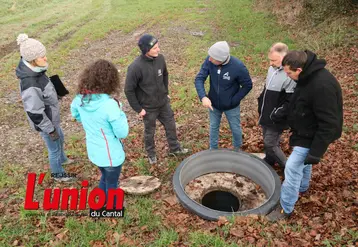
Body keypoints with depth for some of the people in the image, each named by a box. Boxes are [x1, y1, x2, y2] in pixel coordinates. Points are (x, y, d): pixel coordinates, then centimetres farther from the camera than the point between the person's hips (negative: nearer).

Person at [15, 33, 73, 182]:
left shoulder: (33, 71, -10)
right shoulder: (30, 86, -37)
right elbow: (35, 113, -29)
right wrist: (50, 130, -17)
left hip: (50, 117, 8)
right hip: (45, 122, -8)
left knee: (60, 139, 31)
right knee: (54, 149, 15)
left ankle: (62, 159, 59)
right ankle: (57, 173, 42)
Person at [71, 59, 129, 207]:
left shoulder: (80, 98, -11)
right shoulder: (109, 104, -32)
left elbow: (76, 115, 11)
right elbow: (122, 133, -24)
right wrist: (119, 112, -14)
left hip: (93, 151, 6)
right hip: (110, 154, -6)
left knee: (105, 177, 32)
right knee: (112, 183, 21)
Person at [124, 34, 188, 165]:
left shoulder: (160, 58, -11)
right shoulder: (135, 67, -28)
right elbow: (129, 90, -18)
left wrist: (166, 93, 11)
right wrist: (138, 109, -14)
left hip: (164, 103, 5)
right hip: (148, 107, -5)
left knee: (171, 126, 20)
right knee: (150, 132, 17)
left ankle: (175, 148, 45)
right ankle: (151, 153, 43)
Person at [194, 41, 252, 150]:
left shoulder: (238, 67, -29)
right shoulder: (209, 60, -22)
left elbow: (247, 85, -15)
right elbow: (199, 78, -17)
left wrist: (234, 100, -18)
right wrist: (203, 96, -31)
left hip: (231, 106, -2)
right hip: (213, 104, 2)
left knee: (235, 128, 20)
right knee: (213, 127, 23)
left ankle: (237, 149, 49)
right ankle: (213, 149, 48)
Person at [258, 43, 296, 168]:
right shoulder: (272, 68, 3)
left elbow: (291, 102, -26)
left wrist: (277, 115, -23)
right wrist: (261, 102, 15)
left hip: (276, 119, -8)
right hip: (266, 114, 8)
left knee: (270, 144, 0)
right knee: (267, 141, 22)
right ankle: (269, 161, 44)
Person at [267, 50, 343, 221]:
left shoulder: (322, 86, -34)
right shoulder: (307, 77, -5)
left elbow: (329, 124, -30)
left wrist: (316, 152, -26)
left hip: (311, 136, -9)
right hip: (304, 132, 9)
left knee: (292, 168, -4)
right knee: (303, 162, 27)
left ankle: (286, 208, 13)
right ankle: (302, 187, 53)